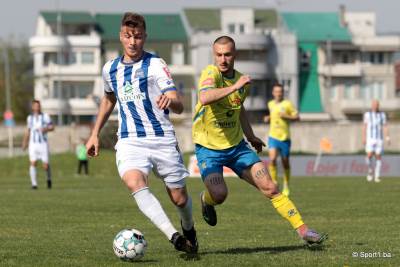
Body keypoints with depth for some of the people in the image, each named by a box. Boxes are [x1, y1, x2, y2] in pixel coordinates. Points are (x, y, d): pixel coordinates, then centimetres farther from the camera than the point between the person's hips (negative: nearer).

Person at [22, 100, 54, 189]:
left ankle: (49, 179, 26)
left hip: (43, 143, -2)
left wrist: (46, 129, -19)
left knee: (46, 165, -4)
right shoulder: (30, 117, 8)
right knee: (33, 163, -10)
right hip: (33, 144, 2)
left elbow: (52, 127, 1)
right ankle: (34, 184, -4)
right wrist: (25, 142, 19)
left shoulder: (45, 116, 0)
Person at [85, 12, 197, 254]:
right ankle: (173, 236, -39)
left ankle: (188, 229, 41)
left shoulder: (155, 65, -7)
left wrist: (170, 101, -40)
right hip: (129, 141, 2)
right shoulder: (111, 69, 9)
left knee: (179, 198, 4)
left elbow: (179, 106, -16)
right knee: (135, 182, -29)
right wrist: (95, 134, 26)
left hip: (162, 138, -2)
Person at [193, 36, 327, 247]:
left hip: (236, 146, 5)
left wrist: (250, 136, 28)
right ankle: (205, 200, 13)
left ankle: (303, 230, 3)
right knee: (219, 194, -24)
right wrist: (234, 86, -38)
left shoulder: (242, 80, 3)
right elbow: (204, 98, -40)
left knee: (269, 188, -4)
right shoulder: (211, 73, -17)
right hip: (208, 148, -5)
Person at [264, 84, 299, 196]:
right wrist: (268, 118, 7)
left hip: (284, 137, -2)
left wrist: (286, 116, -17)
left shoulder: (287, 104, -4)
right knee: (272, 159, -19)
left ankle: (286, 185, 27)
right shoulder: (270, 104, 9)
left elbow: (297, 117, -2)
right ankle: (275, 184, -10)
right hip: (273, 137, 2)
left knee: (285, 163, 7)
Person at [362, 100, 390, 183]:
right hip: (370, 139, -1)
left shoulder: (382, 114, 3)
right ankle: (371, 171, 11)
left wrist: (387, 138, -10)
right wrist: (363, 138, -2)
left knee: (378, 157, -3)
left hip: (379, 139, 1)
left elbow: (385, 127, 1)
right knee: (369, 156, -14)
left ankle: (377, 176, 2)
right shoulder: (367, 114, 2)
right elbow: (365, 127, 4)